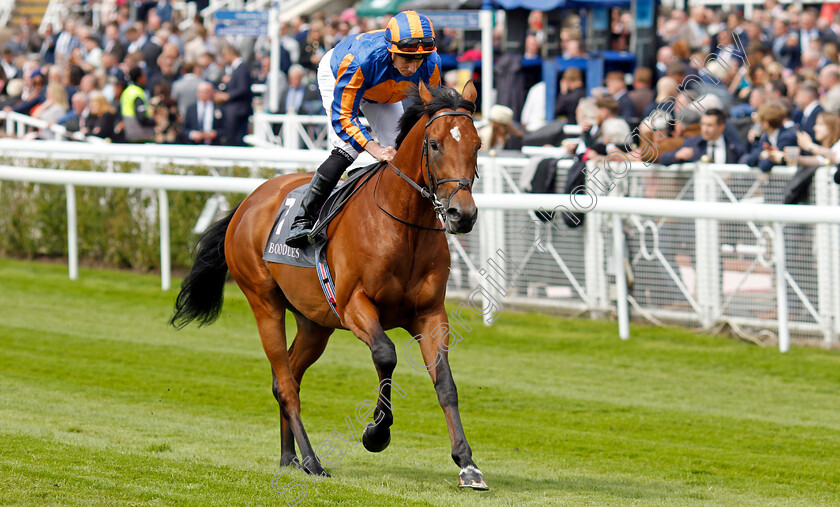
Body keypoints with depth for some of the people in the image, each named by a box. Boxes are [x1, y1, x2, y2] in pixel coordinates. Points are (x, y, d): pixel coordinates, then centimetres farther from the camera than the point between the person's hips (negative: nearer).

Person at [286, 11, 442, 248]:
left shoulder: (431, 66, -34)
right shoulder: (360, 60, -47)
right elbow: (343, 117, -39)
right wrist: (374, 149, -52)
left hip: (381, 96, 5)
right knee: (346, 150, -24)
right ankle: (303, 219, -20)